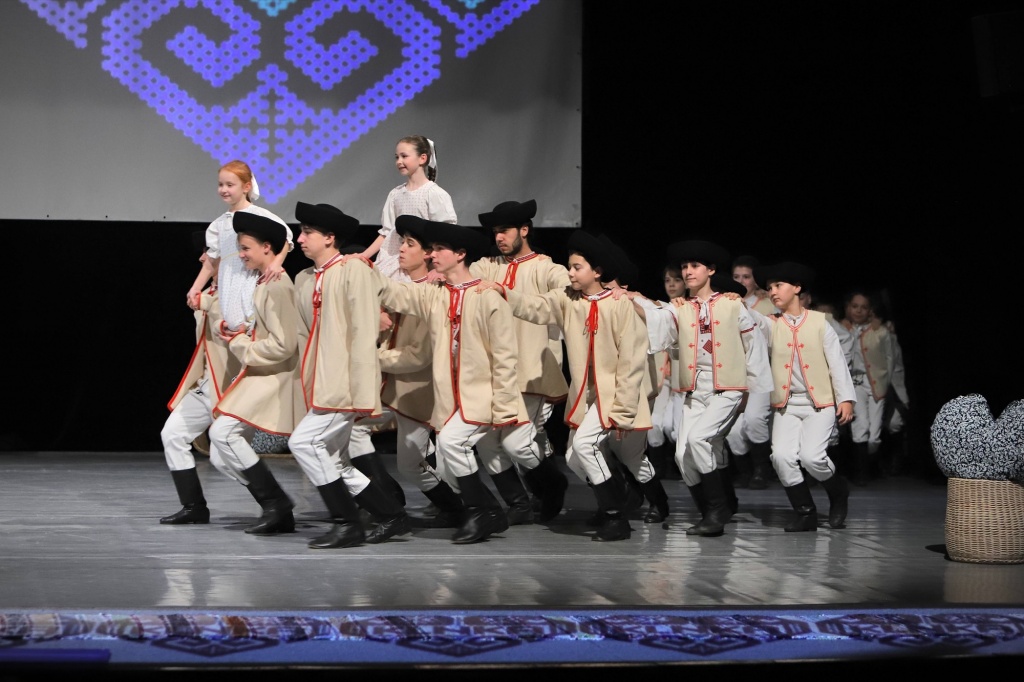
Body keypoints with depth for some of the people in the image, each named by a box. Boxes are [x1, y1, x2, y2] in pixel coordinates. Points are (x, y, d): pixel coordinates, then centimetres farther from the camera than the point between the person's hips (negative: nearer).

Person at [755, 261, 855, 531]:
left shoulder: (819, 322, 2)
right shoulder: (770, 325, 6)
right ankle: (805, 512, 4)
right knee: (782, 456, -16)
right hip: (786, 405, 2)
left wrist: (846, 399, -6)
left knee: (811, 456, -18)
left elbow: (837, 362, 0)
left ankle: (839, 494, 14)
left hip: (821, 404, -2)